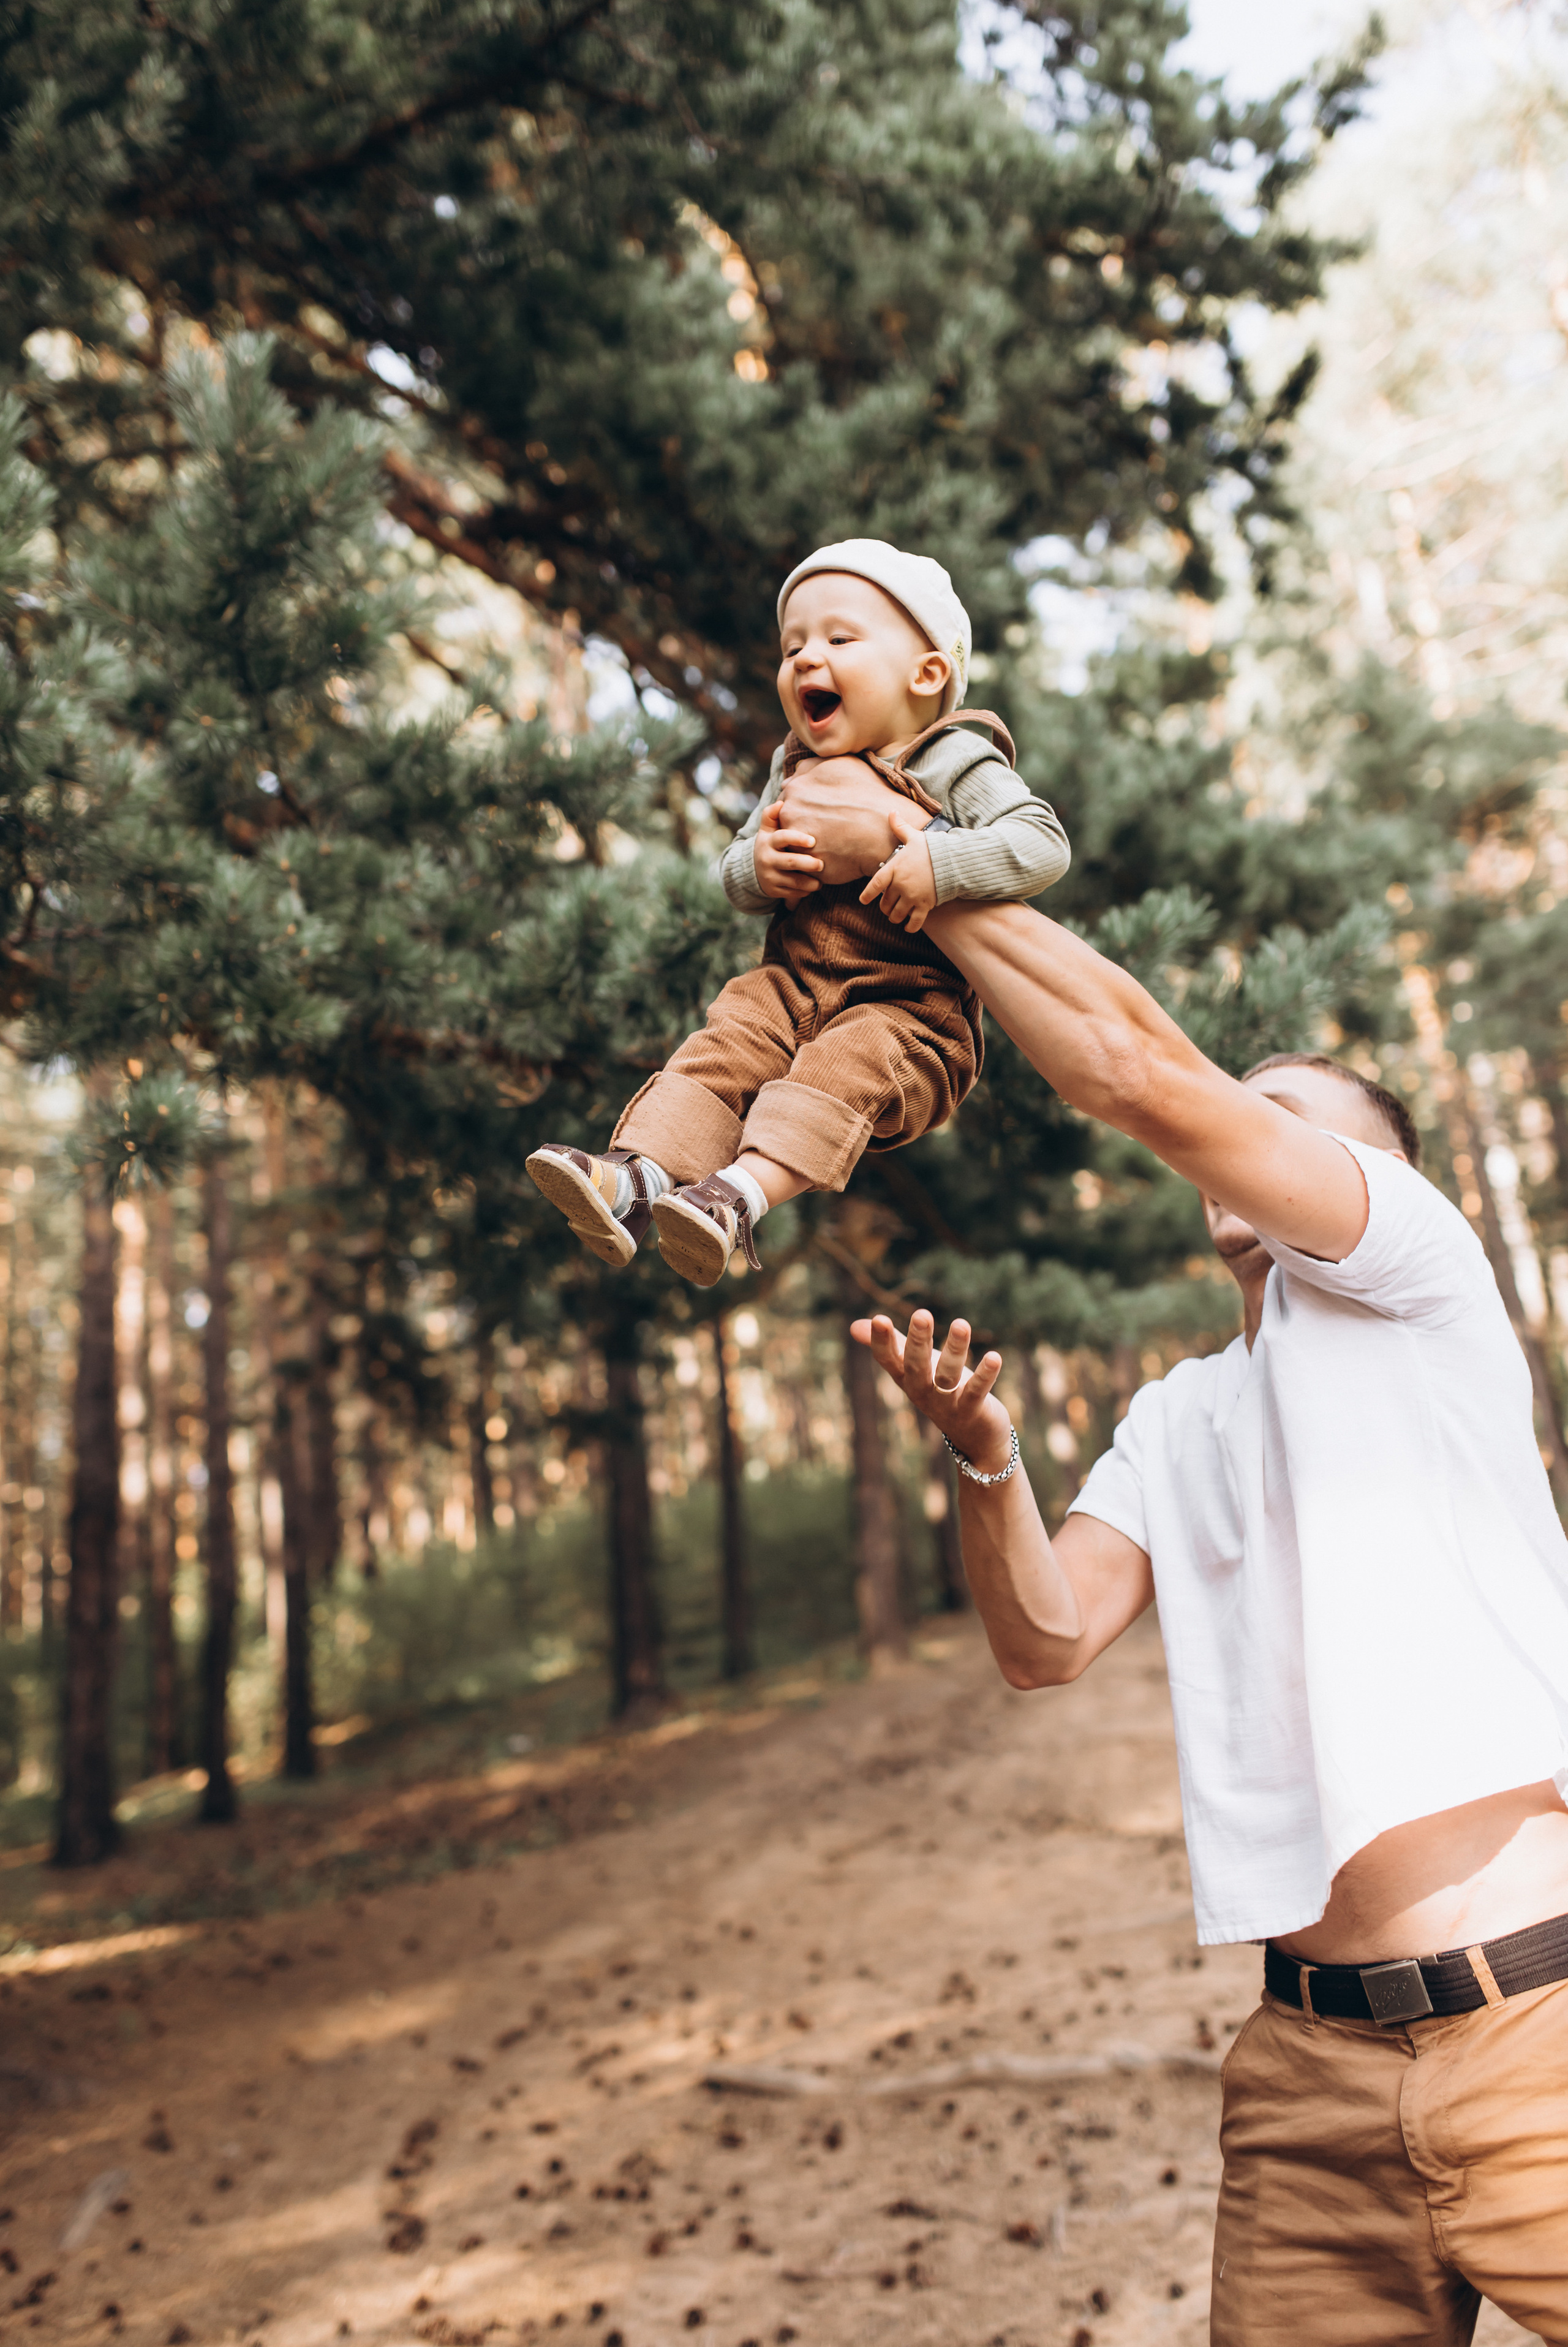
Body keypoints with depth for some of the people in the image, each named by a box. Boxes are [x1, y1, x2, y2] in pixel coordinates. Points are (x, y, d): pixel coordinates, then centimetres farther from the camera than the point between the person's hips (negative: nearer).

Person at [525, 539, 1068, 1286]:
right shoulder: (796, 768, 15)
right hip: (793, 982, 6)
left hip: (909, 1007, -5)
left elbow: (1043, 843, -15)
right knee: (723, 1048, -19)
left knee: (841, 1069, -33)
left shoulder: (956, 764, -3)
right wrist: (756, 867, -8)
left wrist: (938, 864, -30)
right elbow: (735, 869, 18)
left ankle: (739, 1196, -49)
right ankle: (636, 1177, -34)